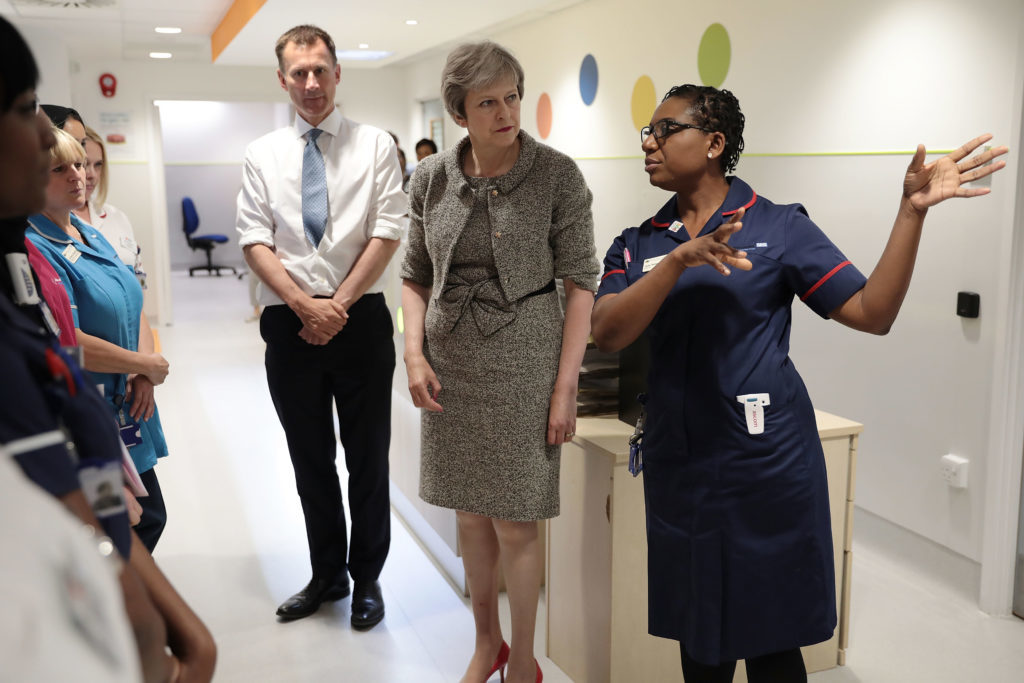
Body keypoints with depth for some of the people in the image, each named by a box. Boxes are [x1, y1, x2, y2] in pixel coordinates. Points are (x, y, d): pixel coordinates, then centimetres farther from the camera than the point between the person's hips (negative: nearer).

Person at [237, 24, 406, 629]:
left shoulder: (375, 145, 2)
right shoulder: (263, 154, 8)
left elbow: (387, 234, -5)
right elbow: (256, 242, 1)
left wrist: (338, 306, -10)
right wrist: (306, 305, -11)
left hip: (361, 320, -2)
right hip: (289, 323, 2)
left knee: (368, 459, 7)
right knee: (310, 459, 13)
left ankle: (367, 578, 25)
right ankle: (327, 575, 30)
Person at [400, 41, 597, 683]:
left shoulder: (556, 173, -9)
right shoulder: (432, 177, 2)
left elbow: (580, 281, -8)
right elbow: (415, 276, 10)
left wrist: (566, 387, -13)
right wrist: (415, 353, -6)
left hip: (522, 364, -4)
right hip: (452, 366, 4)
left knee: (514, 527, 3)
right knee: (471, 518, 15)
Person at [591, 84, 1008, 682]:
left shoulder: (779, 227, -3)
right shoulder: (637, 246, 5)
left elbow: (872, 313, -7)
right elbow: (607, 334, -12)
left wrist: (913, 211, -16)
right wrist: (682, 258, -24)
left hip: (766, 460, -3)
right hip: (679, 464, 3)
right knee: (698, 634, 16)